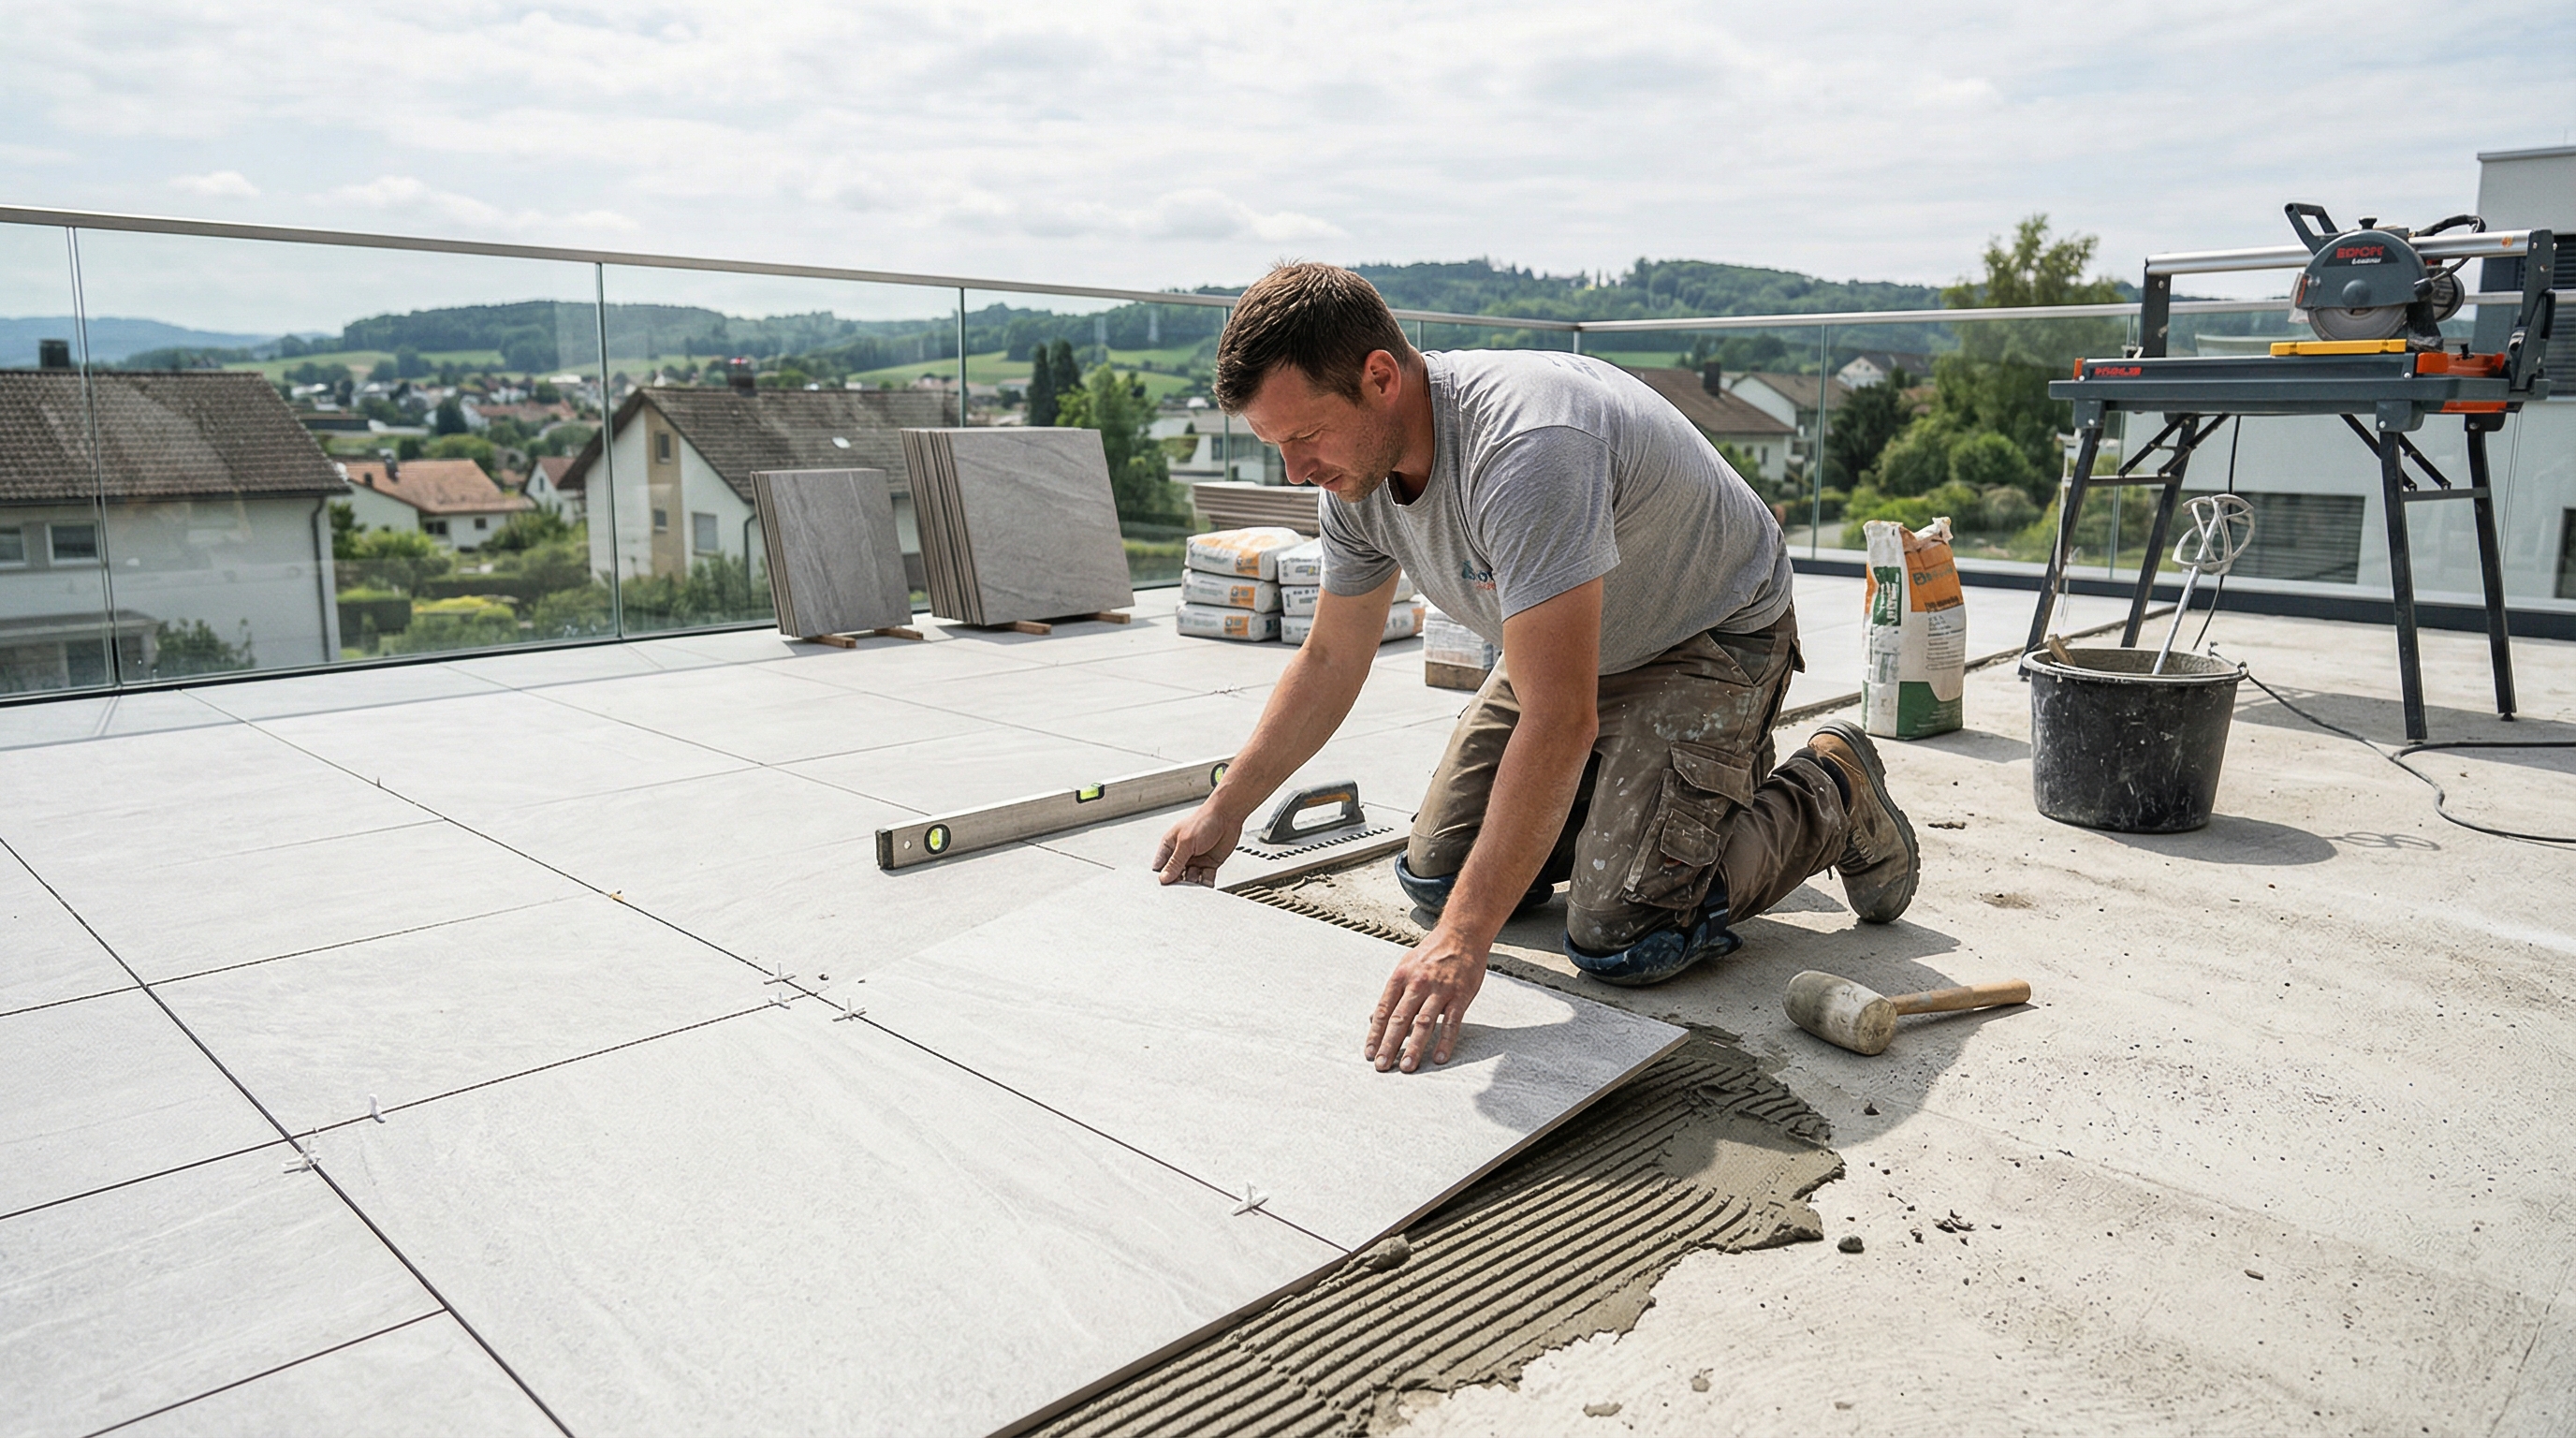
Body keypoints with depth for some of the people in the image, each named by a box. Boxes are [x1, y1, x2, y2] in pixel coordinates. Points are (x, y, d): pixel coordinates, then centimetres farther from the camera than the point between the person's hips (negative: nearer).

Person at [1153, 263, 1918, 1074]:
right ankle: (1650, 786, 24)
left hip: (1712, 636, -8)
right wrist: (1224, 813, 4)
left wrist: (1464, 939, -43)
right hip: (1570, 645, 8)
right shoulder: (1357, 463, -11)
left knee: (1618, 941, -18)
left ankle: (1831, 799, 7)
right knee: (1436, 876, 5)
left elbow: (1559, 722, -42)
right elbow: (1329, 662, 3)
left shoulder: (1524, 446, -39)